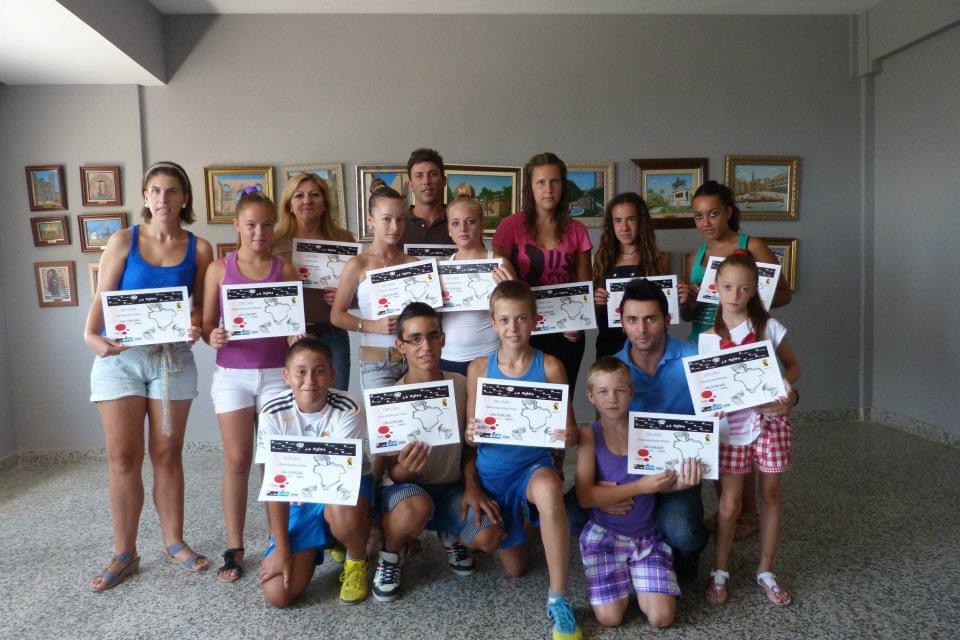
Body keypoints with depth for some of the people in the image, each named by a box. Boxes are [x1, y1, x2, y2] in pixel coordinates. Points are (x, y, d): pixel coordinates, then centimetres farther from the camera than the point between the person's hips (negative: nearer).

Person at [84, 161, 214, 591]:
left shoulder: (199, 249, 2)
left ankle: (174, 542, 23)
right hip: (120, 357, 0)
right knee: (123, 458, 2)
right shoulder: (123, 241, 1)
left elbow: (202, 304, 6)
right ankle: (124, 554, 16)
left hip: (173, 358, 1)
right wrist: (91, 335, -20)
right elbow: (101, 298, -3)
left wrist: (197, 325, -15)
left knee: (167, 455, 9)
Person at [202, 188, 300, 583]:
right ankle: (234, 548, 13)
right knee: (237, 460, 3)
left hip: (276, 372, 0)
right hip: (232, 374, 0)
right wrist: (212, 337, -19)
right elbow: (206, 323, 3)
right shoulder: (219, 268, 3)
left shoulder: (284, 269, 3)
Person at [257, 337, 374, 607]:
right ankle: (325, 540, 20)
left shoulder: (347, 409, -20)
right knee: (277, 593, -11)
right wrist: (282, 551, -15)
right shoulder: (273, 414, -14)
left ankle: (357, 562, -3)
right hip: (299, 499, 3)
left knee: (343, 512, -40)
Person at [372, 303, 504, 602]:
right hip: (404, 488, -3)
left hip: (451, 487, 3)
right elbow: (393, 474, -11)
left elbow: (468, 444, 7)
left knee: (489, 537, -24)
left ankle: (449, 533, 14)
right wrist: (406, 468, -35)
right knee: (416, 510, -39)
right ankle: (391, 553, -2)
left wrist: (471, 485, -10)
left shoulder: (460, 385, -5)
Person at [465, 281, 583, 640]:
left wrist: (569, 436, -32)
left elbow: (569, 429, -8)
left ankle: (558, 598, -22)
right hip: (492, 472, 2)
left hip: (534, 464, -2)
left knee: (549, 489, -40)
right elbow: (470, 434, -4)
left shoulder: (549, 366, -10)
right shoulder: (479, 368, -7)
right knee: (514, 568, 12)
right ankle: (515, 524, 49)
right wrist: (470, 434, -27)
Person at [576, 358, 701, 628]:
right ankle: (617, 581, 20)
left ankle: (638, 579, 20)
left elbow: (661, 483, 1)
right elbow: (585, 497, -18)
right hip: (604, 534, -2)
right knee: (609, 618, -10)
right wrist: (641, 486, -24)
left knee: (662, 618, -9)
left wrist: (678, 484, -24)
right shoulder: (589, 436, -10)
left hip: (647, 535, 2)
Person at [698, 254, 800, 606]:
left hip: (769, 418, 1)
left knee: (770, 495, 10)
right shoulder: (708, 337, -1)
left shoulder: (768, 326, -1)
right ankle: (720, 571, 22)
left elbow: (793, 366, 5)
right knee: (729, 503, 2)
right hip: (730, 423, -1)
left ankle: (766, 570, 27)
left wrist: (785, 382, -16)